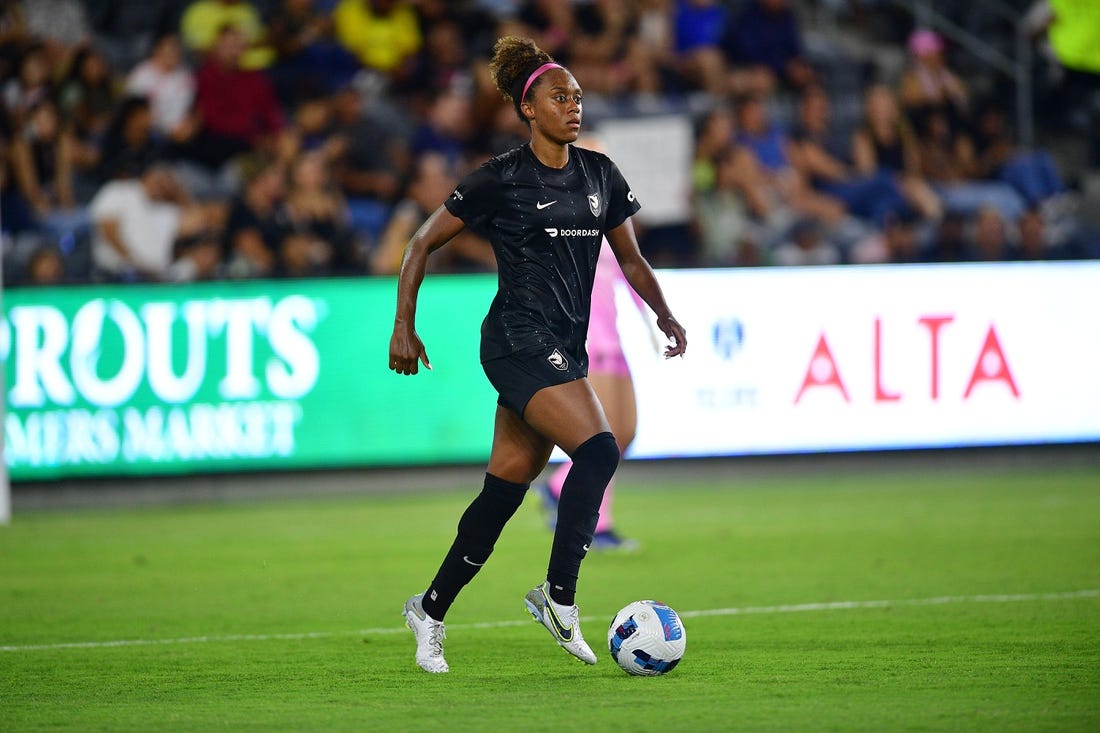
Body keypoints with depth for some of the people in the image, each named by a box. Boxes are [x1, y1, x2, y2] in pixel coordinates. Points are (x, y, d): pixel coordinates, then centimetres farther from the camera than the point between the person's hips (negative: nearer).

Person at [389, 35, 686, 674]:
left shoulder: (600, 175, 11)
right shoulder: (501, 180, -6)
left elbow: (630, 260, 19)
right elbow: (423, 244, 1)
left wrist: (665, 315, 3)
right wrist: (404, 326, -4)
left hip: (568, 350, 6)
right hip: (518, 340, -6)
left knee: (506, 489, 6)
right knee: (598, 450, -23)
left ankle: (431, 610, 18)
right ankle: (559, 596, -15)